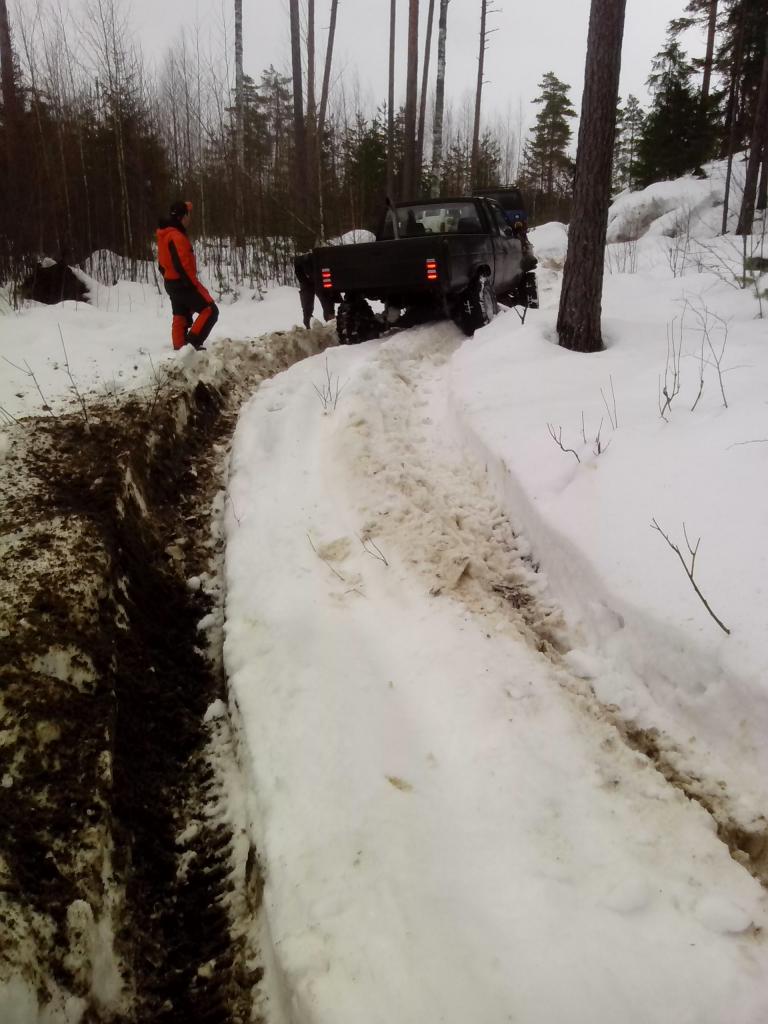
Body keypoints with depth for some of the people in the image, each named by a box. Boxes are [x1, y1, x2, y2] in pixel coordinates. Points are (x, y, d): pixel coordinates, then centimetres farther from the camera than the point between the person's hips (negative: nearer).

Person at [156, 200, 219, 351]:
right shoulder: (177, 236, -20)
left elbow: (163, 262, 18)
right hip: (183, 283, -10)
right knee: (210, 310, -8)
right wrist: (195, 284, -20)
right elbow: (182, 264, -26)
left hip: (171, 282, 10)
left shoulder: (164, 234, 12)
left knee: (180, 316, 14)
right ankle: (193, 342, -15)